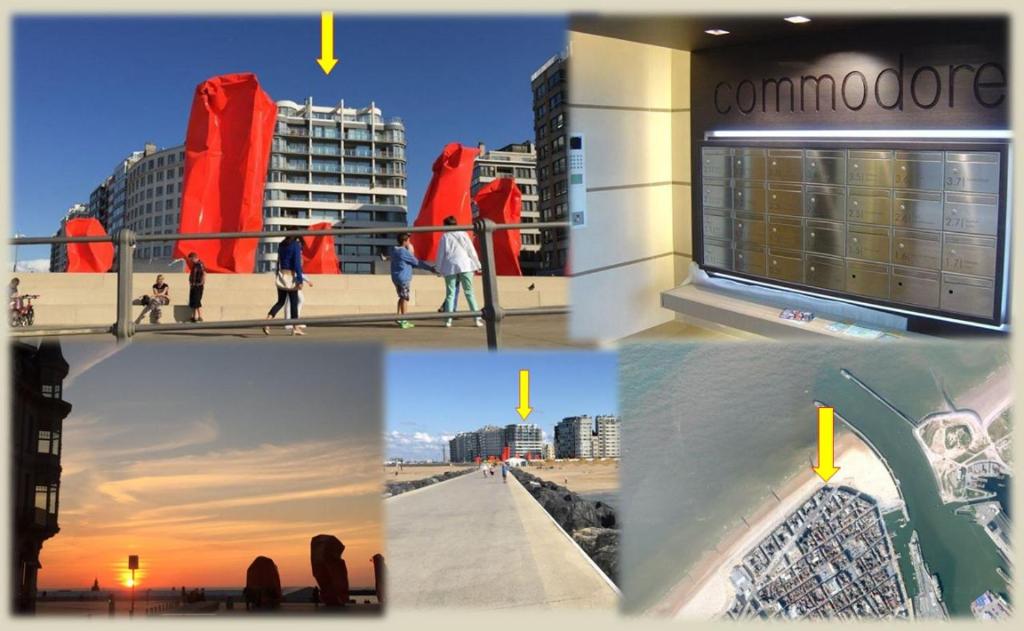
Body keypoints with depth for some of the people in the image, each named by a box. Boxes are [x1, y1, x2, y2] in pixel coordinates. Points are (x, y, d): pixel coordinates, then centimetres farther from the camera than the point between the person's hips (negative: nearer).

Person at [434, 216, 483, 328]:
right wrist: (477, 265, 12)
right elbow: (471, 250, 6)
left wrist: (439, 269, 13)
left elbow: (440, 254, 5)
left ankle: (449, 319, -3)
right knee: (469, 293, 4)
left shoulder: (445, 236, 4)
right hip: (465, 267, 1)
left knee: (450, 294, 5)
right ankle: (478, 318, -2)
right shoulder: (463, 234, 6)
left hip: (450, 268, -1)